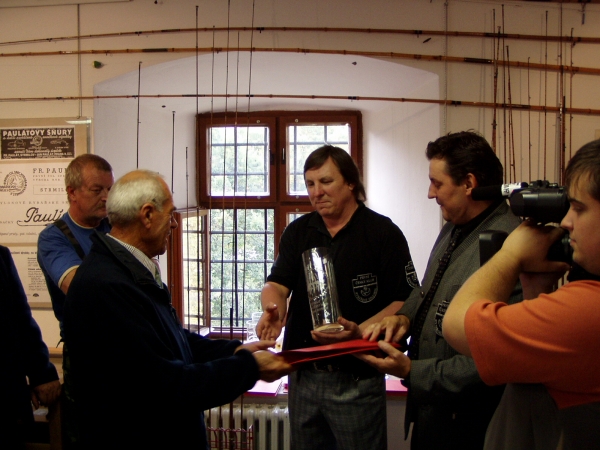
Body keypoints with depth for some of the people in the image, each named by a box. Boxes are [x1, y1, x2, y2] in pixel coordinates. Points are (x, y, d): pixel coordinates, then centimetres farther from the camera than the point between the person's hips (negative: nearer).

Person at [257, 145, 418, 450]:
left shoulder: (383, 233, -6)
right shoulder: (297, 232, 8)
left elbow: (405, 301, -9)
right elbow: (277, 284, -1)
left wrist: (359, 331, -25)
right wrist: (272, 308, -25)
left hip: (357, 379, -4)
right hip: (303, 375, 5)